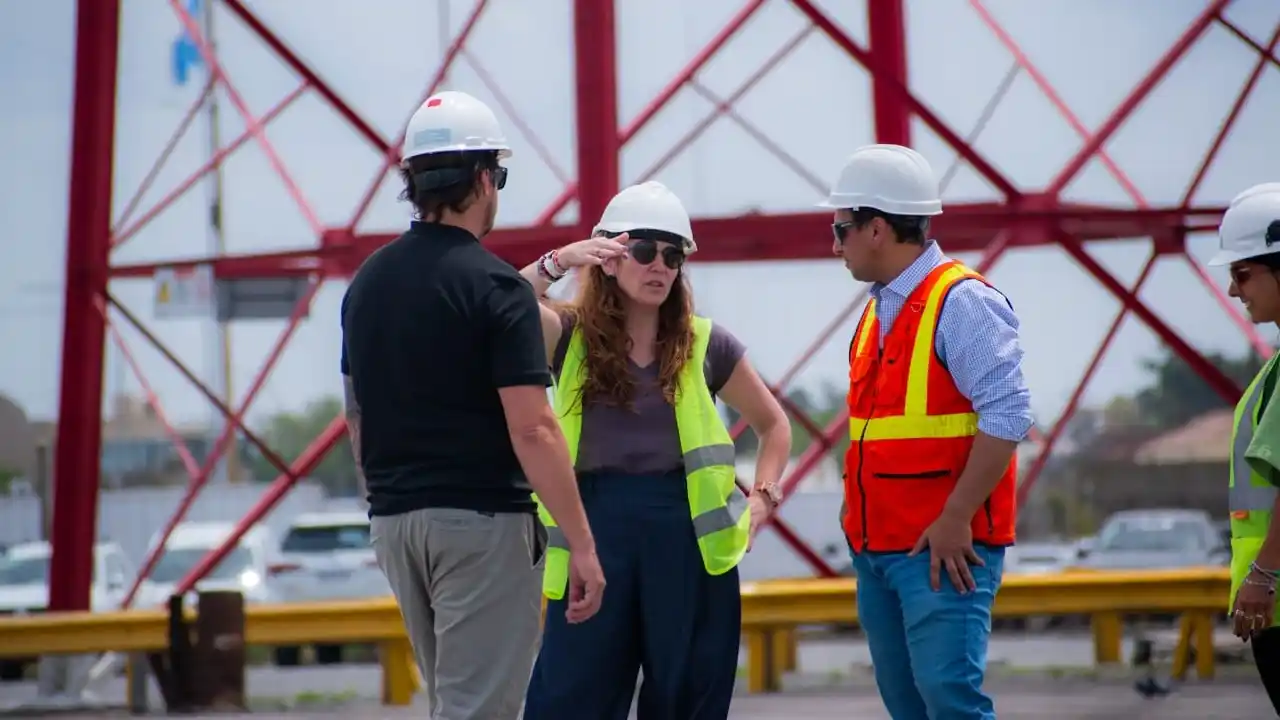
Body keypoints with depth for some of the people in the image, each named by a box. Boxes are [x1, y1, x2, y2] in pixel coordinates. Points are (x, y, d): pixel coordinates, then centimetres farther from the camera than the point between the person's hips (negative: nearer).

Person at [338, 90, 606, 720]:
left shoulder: (367, 283, 9)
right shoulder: (493, 285, -13)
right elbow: (532, 429, -18)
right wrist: (581, 544, -15)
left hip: (393, 520, 7)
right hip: (482, 520, -7)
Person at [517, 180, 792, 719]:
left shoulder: (705, 345, 7)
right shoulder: (572, 336, 4)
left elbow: (774, 424, 20)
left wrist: (763, 497, 7)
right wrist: (557, 263, -26)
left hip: (688, 536, 1)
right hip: (596, 529, -1)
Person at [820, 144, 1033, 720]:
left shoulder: (962, 303, -11)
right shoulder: (879, 310, 16)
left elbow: (1007, 417, -19)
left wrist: (954, 521, -22)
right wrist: (856, 502, 11)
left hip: (943, 548, -9)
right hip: (877, 545, 9)